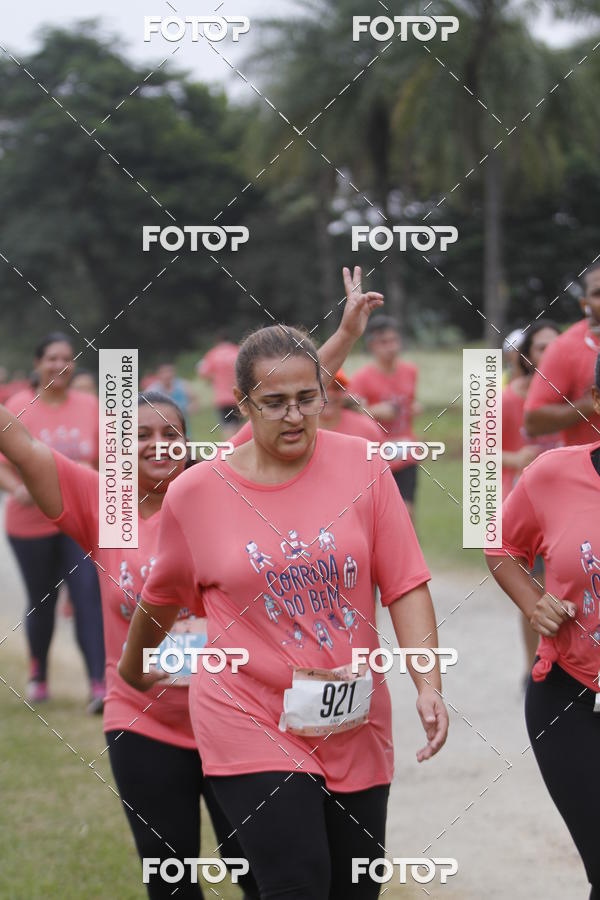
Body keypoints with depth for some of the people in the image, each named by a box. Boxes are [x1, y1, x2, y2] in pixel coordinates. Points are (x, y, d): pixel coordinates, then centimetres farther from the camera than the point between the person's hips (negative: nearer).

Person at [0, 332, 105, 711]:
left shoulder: (89, 406, 2)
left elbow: (104, 460, 10)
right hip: (31, 523, -1)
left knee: (89, 597, -13)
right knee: (42, 602, 12)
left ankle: (99, 684, -18)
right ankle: (39, 675, 35)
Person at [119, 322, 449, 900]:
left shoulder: (362, 467, -3)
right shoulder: (196, 493, -5)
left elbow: (406, 586, -3)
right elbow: (161, 597, 13)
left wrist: (429, 686, -13)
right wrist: (132, 667, 27)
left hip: (356, 728, 3)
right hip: (251, 722, -3)